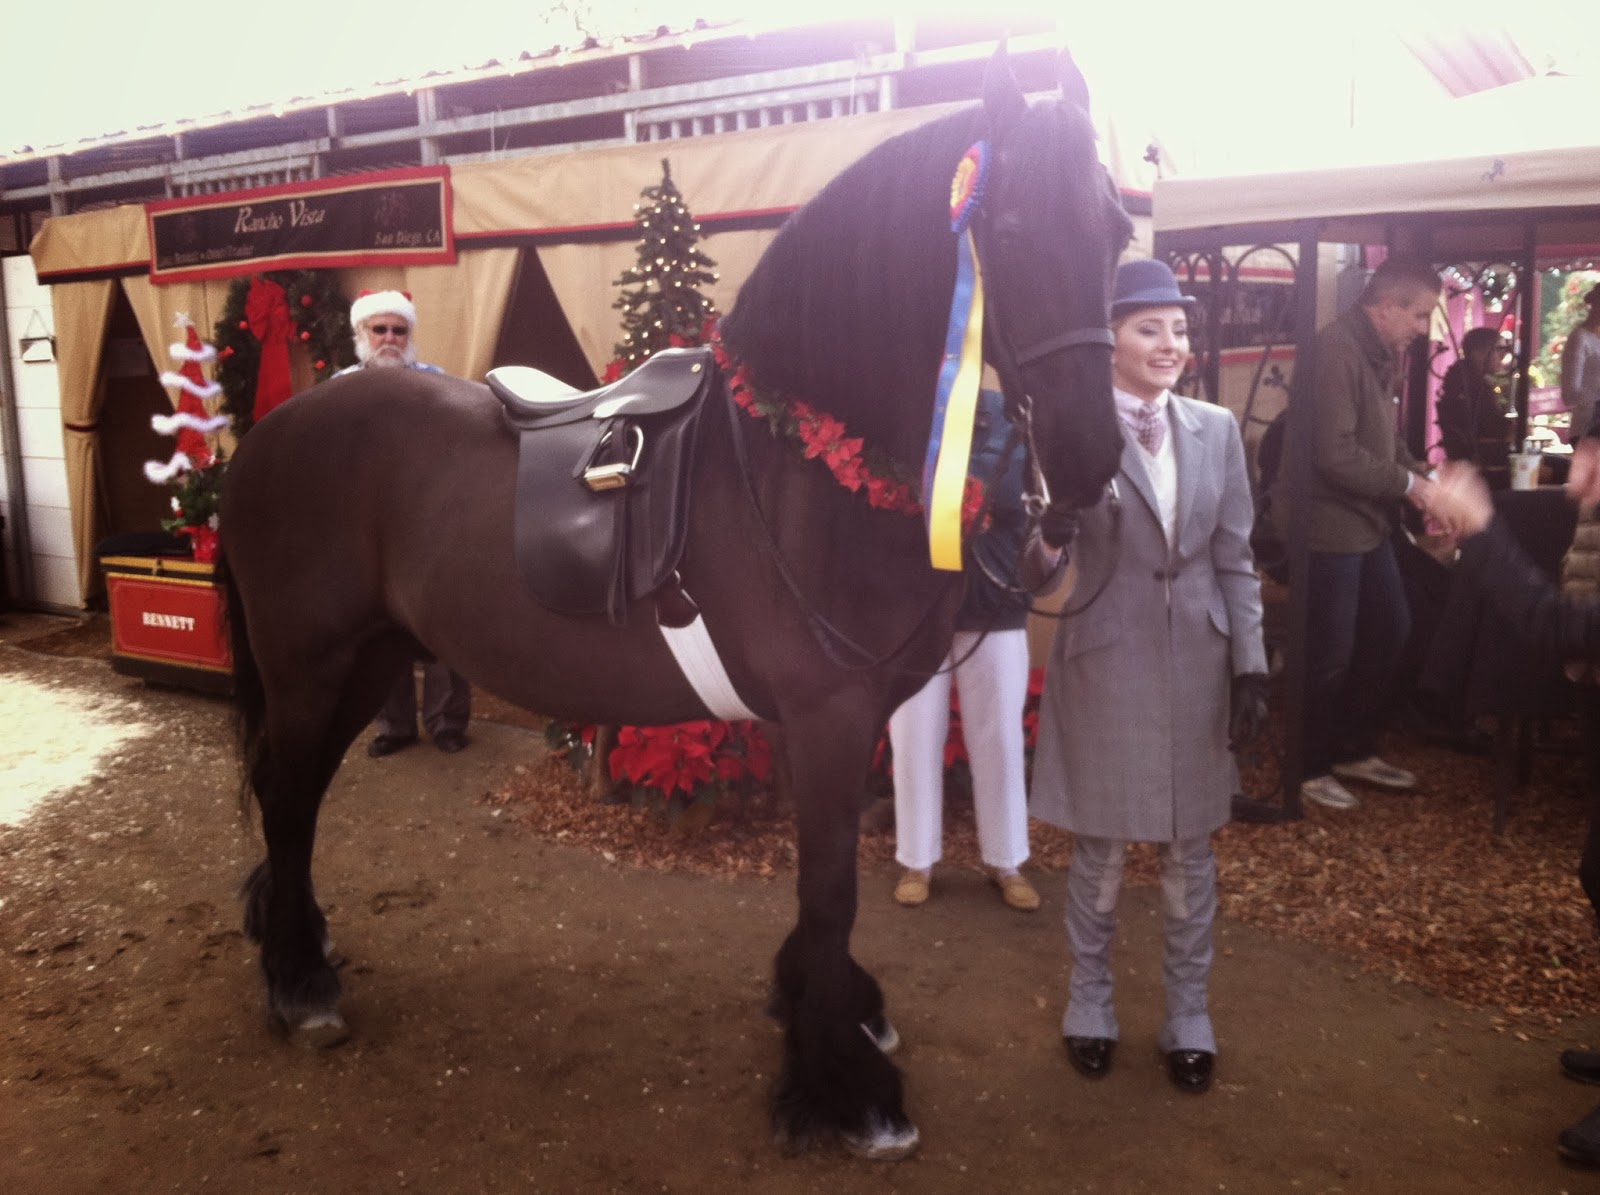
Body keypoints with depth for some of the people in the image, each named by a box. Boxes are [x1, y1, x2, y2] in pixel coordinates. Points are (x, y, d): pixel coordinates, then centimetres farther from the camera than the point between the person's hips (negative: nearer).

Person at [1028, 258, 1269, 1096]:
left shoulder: (1216, 429, 4)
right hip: (1104, 663, -3)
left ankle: (1188, 1013, 30)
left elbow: (1235, 558, 5)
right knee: (1098, 849, 11)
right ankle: (1089, 1001, 31)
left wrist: (1250, 663, 1)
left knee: (1190, 849, 14)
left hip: (1197, 663, 3)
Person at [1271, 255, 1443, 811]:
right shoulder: (1335, 351, -21)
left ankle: (1355, 750, 31)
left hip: (1365, 521, 10)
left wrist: (1424, 478, 2)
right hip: (1326, 524, -10)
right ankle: (1309, 768, 17)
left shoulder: (1382, 354, 12)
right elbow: (1335, 454, -26)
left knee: (1390, 629, 17)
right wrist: (1406, 483, -14)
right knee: (1329, 654, -1)